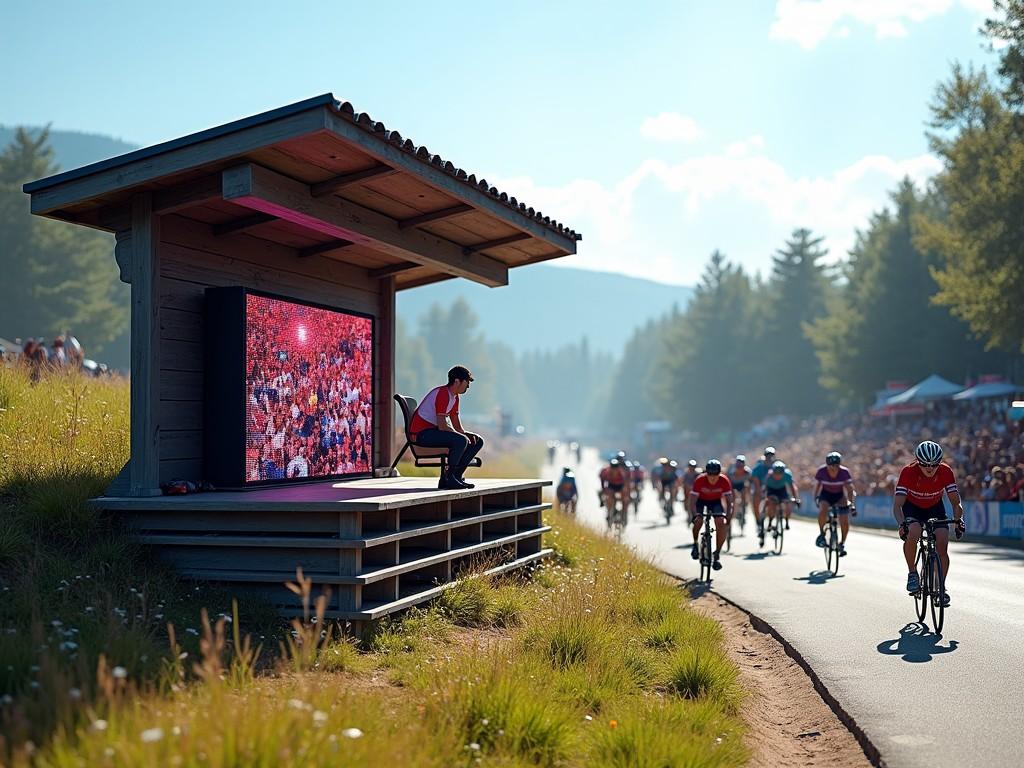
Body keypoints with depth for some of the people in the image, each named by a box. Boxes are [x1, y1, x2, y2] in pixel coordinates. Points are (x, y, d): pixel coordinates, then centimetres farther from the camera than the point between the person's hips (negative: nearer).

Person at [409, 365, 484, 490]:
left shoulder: (455, 397, 13)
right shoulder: (442, 394, -19)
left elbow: (457, 426, 14)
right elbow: (442, 426, -25)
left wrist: (466, 434, -7)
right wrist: (464, 436, -16)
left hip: (435, 431, 10)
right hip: (421, 433, -10)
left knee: (477, 441, 4)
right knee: (461, 441, -32)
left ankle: (455, 475, -2)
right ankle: (447, 477, -17)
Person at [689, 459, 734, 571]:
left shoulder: (724, 481, -27)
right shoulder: (700, 480, -30)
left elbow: (729, 501, -23)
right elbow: (692, 500, -30)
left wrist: (728, 516, -36)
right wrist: (695, 515, -45)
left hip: (715, 501, 1)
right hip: (701, 500, -1)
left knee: (721, 523, -22)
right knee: (698, 521, -29)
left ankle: (717, 555, -12)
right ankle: (695, 544, 0)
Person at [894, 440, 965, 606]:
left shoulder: (945, 472, -25)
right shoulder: (908, 472, -30)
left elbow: (956, 501, -21)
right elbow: (897, 505, -32)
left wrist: (958, 519, -41)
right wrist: (902, 524, -50)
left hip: (935, 507, 2)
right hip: (912, 507, -2)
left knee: (942, 545, -16)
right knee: (912, 534, -32)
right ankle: (912, 574, -12)